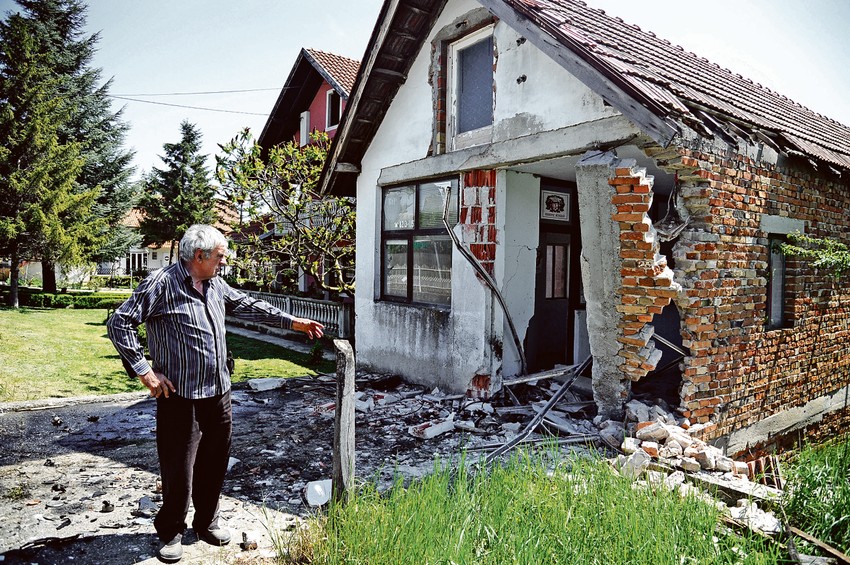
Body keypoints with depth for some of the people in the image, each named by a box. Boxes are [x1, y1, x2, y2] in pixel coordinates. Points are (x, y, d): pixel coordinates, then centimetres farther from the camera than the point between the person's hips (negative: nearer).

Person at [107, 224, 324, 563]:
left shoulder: (215, 285, 8)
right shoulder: (161, 284, -14)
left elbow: (247, 306, 19)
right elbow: (119, 323, -13)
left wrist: (292, 322, 16)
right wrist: (144, 371, -15)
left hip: (218, 394, 7)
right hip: (180, 397, -7)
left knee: (214, 464, 17)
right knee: (179, 470, 4)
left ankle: (207, 522, 37)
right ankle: (171, 532, 27)